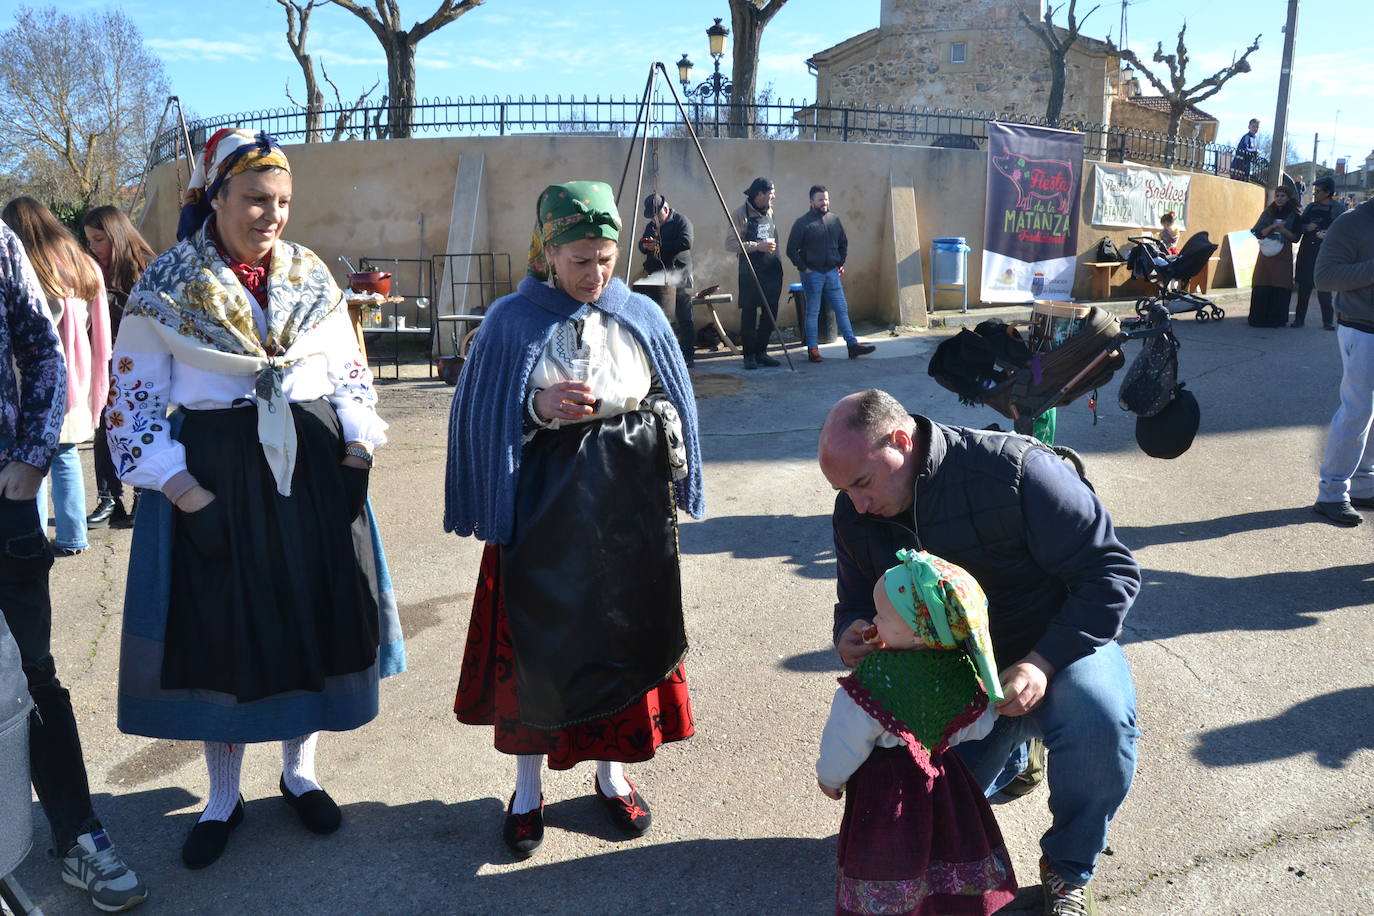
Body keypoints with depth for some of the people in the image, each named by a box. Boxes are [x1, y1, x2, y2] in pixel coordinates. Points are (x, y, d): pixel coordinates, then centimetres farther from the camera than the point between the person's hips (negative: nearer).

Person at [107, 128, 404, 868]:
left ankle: (300, 772, 31)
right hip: (214, 476, -3)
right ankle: (222, 799, 27)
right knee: (220, 631, 7)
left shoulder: (312, 278, 4)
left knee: (315, 619, 9)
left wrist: (356, 461, -3)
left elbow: (351, 378, 9)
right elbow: (133, 405, -6)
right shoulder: (165, 288, -6)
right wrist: (187, 495, -14)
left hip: (314, 469, 3)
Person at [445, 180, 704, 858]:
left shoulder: (642, 316, 3)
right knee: (536, 642, 5)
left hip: (629, 507, 2)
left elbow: (671, 405, 11)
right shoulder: (513, 321, -4)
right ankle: (528, 789, 24)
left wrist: (656, 421, -8)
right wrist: (539, 407, -19)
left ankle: (612, 773, 31)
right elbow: (483, 418, -4)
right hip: (543, 507, -2)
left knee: (624, 635, 10)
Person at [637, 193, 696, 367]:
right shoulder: (651, 225, 18)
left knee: (684, 317, -5)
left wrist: (660, 245, -16)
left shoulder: (682, 221, -3)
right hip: (656, 276, 7)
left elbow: (686, 243, -18)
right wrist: (645, 246, -4)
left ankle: (688, 355, 0)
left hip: (679, 276, -6)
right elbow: (642, 247, 21)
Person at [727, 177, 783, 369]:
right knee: (749, 313, -2)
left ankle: (761, 352, 19)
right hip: (750, 272, -6)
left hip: (772, 271, 6)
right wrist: (758, 246, -18)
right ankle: (749, 355, 7)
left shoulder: (769, 212, 12)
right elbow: (730, 244, -14)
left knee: (770, 314, 7)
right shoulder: (740, 213, -8)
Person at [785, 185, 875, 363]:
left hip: (832, 272, 5)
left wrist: (840, 264, 13)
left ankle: (853, 344, 7)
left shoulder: (834, 220, 9)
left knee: (842, 309, 4)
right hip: (812, 274, -5)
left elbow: (843, 244, 21)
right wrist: (803, 268, -9)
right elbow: (791, 250, -6)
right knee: (813, 312, 1)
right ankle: (813, 350, 6)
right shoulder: (802, 222, -6)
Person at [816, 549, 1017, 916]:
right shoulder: (961, 672, -13)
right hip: (943, 780, 5)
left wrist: (829, 777, 2)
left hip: (883, 788, -5)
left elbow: (846, 741, -16)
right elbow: (979, 727, 1)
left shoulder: (873, 678, -28)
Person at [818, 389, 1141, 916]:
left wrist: (1041, 663, -30)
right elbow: (857, 604, 7)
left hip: (1054, 654, -4)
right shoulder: (855, 515, -7)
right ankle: (1006, 749, 26)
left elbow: (1111, 571, -20)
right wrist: (850, 636, -20)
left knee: (1099, 718, -37)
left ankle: (1067, 869, -7)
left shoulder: (1013, 470, -25)